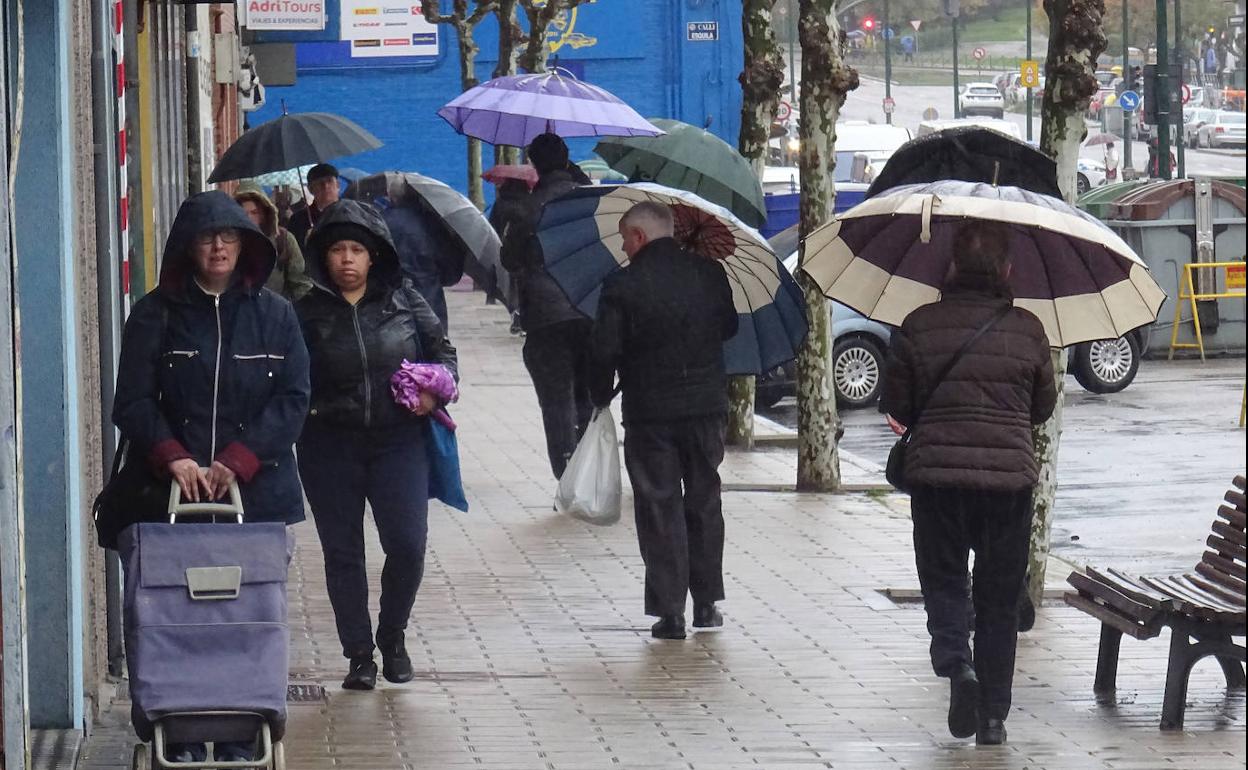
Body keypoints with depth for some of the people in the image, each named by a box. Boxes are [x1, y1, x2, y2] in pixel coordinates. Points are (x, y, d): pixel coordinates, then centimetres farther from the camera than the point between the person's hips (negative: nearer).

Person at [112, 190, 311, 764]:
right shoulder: (156, 314, 6)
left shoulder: (273, 314, 8)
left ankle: (242, 740, 7)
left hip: (258, 494, 1)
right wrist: (173, 458, -15)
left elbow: (293, 399, 1)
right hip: (177, 498, -1)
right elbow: (133, 402, 2)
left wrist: (237, 462, -11)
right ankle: (183, 740, 2)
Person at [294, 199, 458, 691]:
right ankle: (359, 655, 14)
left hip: (397, 442, 0)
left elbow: (442, 351, 12)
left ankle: (392, 638, 18)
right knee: (342, 554, 4)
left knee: (407, 545, -5)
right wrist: (305, 411, -12)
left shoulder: (403, 301, 3)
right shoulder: (307, 313, 1)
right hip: (329, 449, 0)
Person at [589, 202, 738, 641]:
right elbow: (730, 328, 13)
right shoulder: (710, 274, 1)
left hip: (649, 412, -3)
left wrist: (601, 397, 6)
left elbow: (605, 353, -10)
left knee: (660, 509, 2)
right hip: (706, 407, 3)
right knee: (703, 501, 15)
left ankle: (670, 611, -1)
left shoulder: (621, 286, -10)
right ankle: (706, 603, 20)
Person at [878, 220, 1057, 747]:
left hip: (936, 472, -1)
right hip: (1010, 476, 1)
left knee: (943, 580, 12)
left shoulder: (919, 326, -2)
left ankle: (956, 663, -18)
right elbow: (1043, 408, 12)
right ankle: (993, 717, 10)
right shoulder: (1028, 330, 0)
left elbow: (896, 407, 5)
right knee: (999, 599, 10)